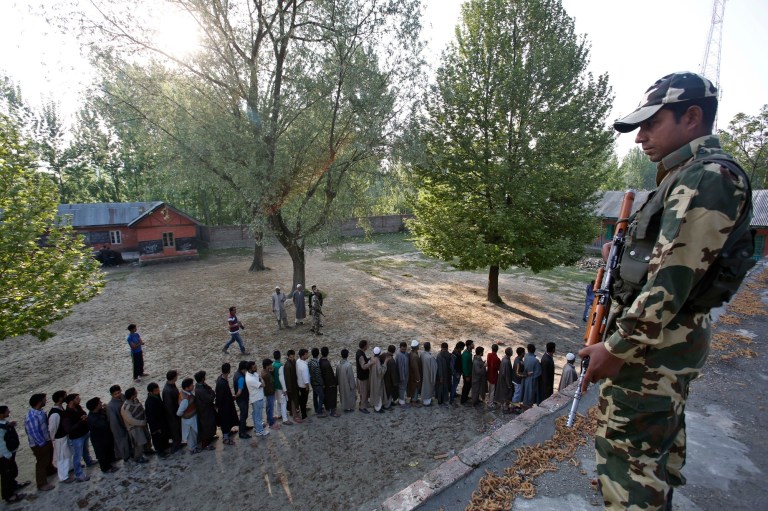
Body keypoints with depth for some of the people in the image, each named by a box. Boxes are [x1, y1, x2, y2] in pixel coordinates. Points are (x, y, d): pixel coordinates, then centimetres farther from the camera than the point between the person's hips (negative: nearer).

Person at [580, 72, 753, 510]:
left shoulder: (708, 178, -16)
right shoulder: (691, 176, 16)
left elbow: (671, 279, -23)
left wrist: (617, 348, -21)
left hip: (656, 342, -11)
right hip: (667, 335, 11)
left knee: (628, 453, -3)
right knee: (660, 437, 24)